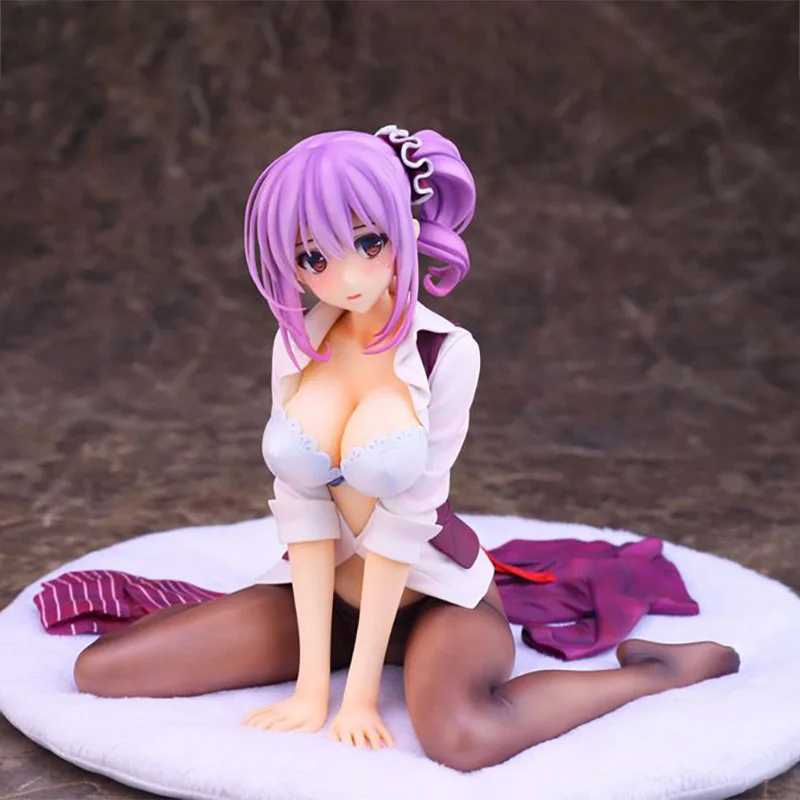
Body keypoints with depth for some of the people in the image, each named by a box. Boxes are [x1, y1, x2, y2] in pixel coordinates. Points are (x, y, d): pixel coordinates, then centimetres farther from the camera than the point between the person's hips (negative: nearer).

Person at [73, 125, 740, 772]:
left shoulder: (446, 352, -17)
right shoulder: (298, 343, -5)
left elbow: (402, 518, -19)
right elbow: (302, 506, -11)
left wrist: (361, 694, -18)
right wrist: (313, 687, -14)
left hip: (432, 595, -5)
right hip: (319, 595, 5)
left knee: (462, 736, -38)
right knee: (100, 671, -8)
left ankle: (657, 671, -8)